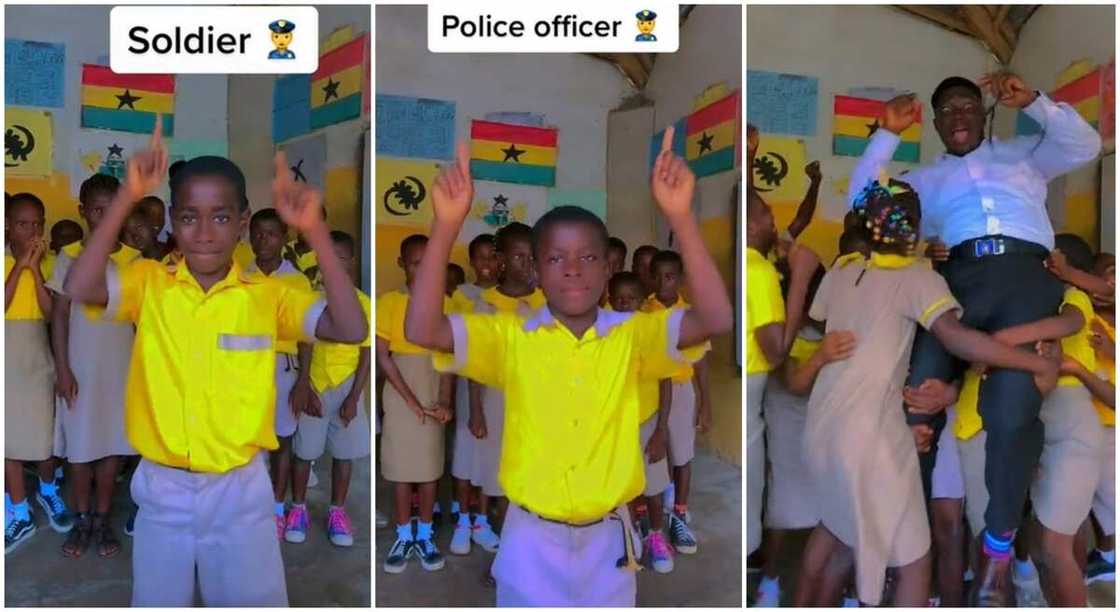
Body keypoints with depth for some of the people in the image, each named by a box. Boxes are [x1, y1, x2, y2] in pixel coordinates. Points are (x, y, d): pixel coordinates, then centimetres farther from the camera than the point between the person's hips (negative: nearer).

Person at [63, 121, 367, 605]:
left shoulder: (268, 296, -6)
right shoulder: (148, 283, -4)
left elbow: (351, 328, -19)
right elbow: (78, 288, -22)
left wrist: (314, 232, -25)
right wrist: (127, 198, -26)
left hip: (240, 489, -1)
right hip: (162, 489, 1)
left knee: (252, 599, 13)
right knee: (157, 600, 20)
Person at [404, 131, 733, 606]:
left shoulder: (632, 336, -7)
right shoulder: (510, 337, -8)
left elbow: (716, 320, -23)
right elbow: (421, 330, -22)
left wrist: (680, 218, -32)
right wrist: (446, 225, -31)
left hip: (606, 540, 1)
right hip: (532, 541, -1)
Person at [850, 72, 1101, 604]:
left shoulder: (1022, 153, 34)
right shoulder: (926, 178, 33)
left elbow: (1085, 146, 21)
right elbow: (862, 204, 22)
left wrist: (1033, 102, 11)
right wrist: (888, 133, 20)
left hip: (1026, 273, -1)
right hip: (959, 279, 1)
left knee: (1012, 413, -26)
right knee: (914, 407, -21)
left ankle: (998, 543, -6)